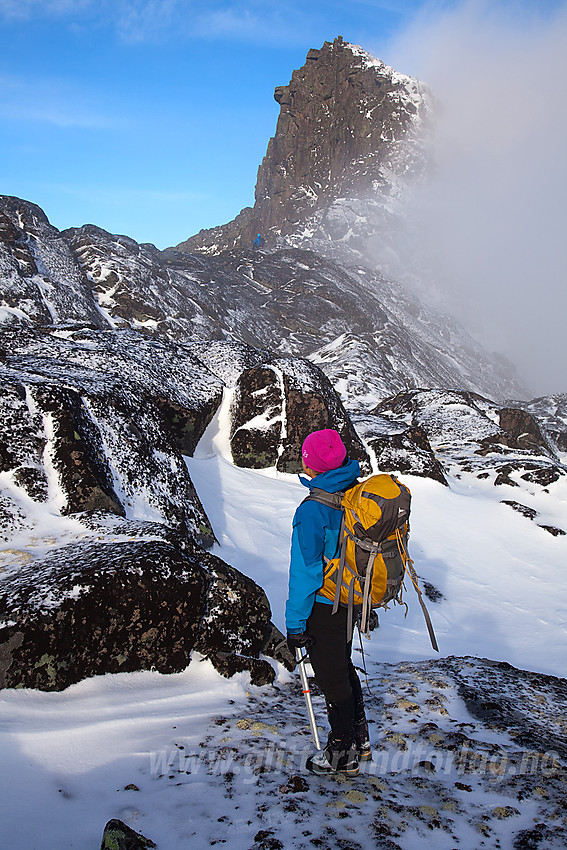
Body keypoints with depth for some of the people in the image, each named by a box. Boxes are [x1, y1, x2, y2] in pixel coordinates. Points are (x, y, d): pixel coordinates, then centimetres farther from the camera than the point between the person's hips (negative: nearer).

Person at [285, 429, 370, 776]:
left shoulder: (312, 511, -26)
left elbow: (305, 571, -23)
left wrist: (295, 623, -14)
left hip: (323, 606, -8)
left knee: (332, 678, 10)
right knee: (343, 667, 25)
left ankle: (343, 756, 28)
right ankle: (360, 740, 41)